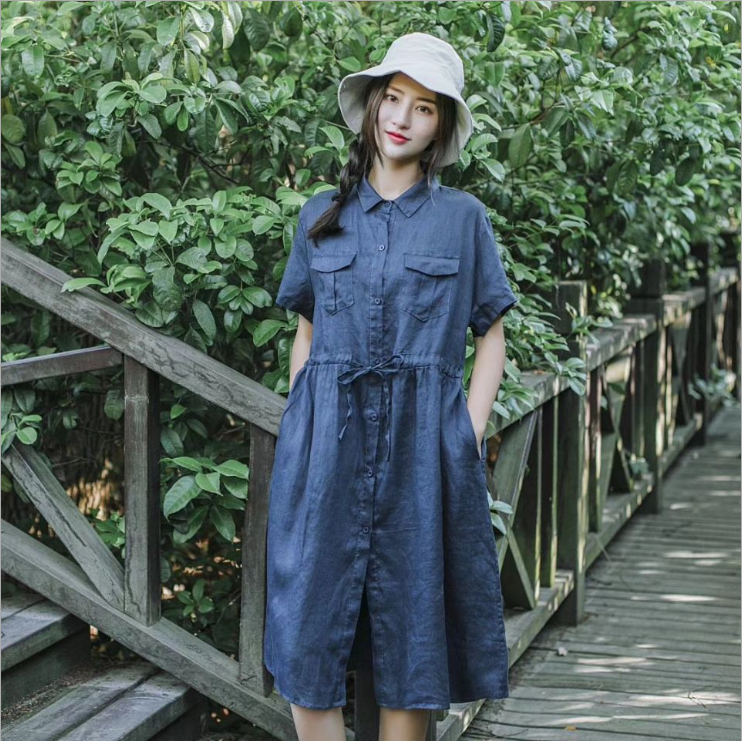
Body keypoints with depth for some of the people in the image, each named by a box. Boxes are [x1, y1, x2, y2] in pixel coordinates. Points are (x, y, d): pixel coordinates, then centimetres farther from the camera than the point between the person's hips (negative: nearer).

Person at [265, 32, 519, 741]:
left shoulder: (463, 216, 6)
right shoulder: (320, 215, 11)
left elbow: (490, 337, 8)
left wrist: (468, 439, -3)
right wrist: (298, 434, 6)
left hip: (423, 445, -1)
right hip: (326, 442, 2)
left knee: (411, 636, 3)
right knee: (306, 635, -2)